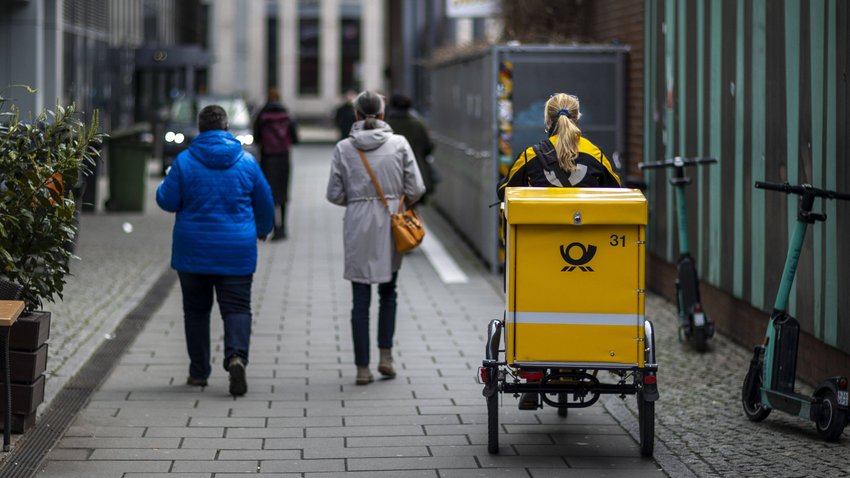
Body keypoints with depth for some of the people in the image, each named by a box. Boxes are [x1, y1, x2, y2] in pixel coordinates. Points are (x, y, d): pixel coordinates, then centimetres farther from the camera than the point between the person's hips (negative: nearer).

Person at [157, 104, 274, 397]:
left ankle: (199, 373, 15)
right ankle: (236, 356, -25)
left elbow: (167, 201, -5)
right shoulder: (246, 161, 0)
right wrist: (263, 229, 28)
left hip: (193, 250, 0)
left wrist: (164, 186, 19)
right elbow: (265, 202, 9)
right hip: (236, 251, 0)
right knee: (236, 307, 1)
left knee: (196, 309, 12)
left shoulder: (184, 161, -6)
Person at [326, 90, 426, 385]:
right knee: (388, 291, 18)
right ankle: (386, 355, 8)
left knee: (360, 298, 4)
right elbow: (416, 189, -4)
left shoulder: (344, 148, -3)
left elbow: (334, 194, -2)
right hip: (390, 224, 1)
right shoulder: (399, 144, -3)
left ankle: (362, 368, 4)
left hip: (357, 226, 0)